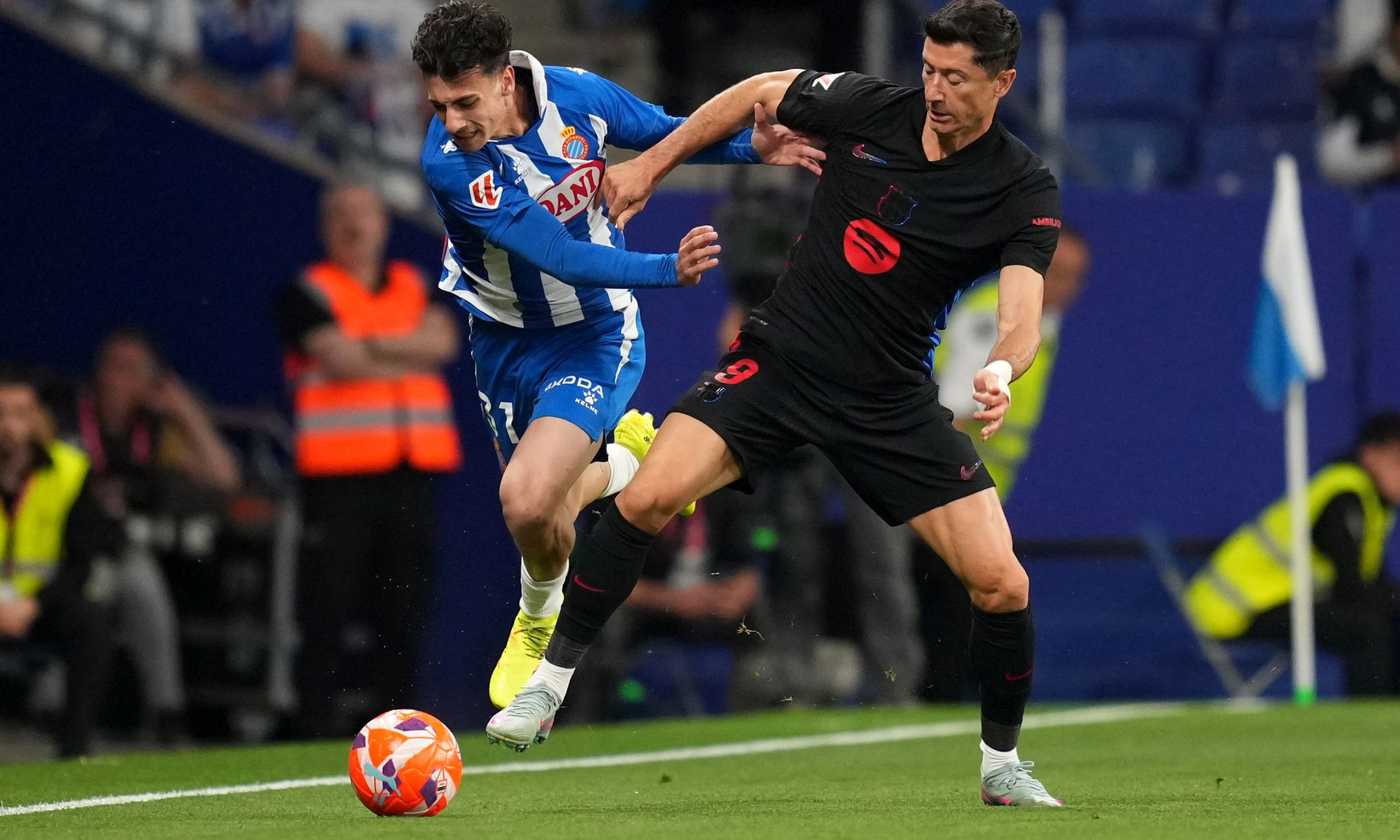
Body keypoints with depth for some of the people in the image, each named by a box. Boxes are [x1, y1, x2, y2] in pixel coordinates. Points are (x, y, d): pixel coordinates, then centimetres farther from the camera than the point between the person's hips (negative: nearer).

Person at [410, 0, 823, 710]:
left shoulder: (576, 95, -19)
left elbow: (667, 134, 2)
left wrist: (752, 147, -13)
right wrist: (666, 270, -41)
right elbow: (556, 254, -31)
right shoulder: (448, 164, -28)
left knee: (526, 499, -21)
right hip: (507, 342, 1)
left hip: (594, 333, -1)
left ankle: (540, 618, 12)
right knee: (545, 508, 15)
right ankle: (627, 454, 48)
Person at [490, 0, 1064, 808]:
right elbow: (759, 92, 10)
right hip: (779, 356, 1)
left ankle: (1002, 765, 15)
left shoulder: (1025, 189, -12)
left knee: (1002, 584, -10)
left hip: (891, 400, 0)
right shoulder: (869, 107, -8)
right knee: (647, 498, -20)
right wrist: (651, 165, 10)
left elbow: (1022, 316, -24)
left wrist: (1001, 371, -46)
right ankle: (548, 686, -4)